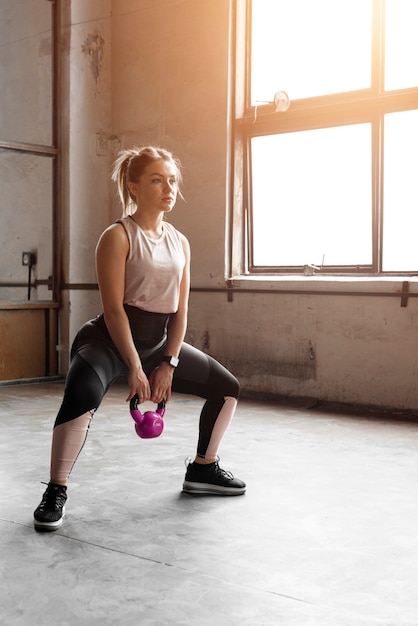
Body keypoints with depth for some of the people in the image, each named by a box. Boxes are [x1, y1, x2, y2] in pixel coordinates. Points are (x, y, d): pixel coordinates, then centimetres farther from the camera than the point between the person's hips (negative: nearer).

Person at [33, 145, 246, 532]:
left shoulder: (180, 243, 7)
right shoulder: (118, 236, -12)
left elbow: (180, 310, 5)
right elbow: (114, 308, -18)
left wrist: (169, 364, -3)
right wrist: (134, 367, -21)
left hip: (159, 342, 8)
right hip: (109, 339, -7)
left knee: (227, 388, 12)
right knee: (83, 393, -38)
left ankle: (203, 470, 30)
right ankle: (56, 492, -20)